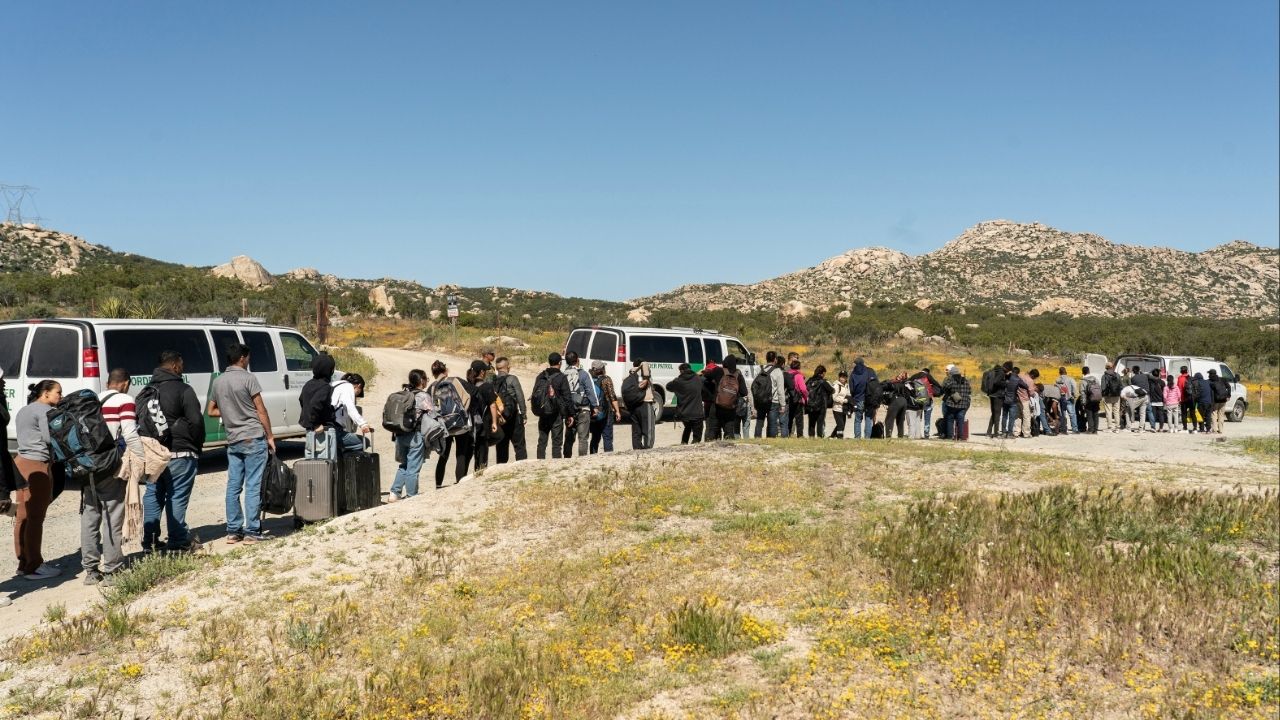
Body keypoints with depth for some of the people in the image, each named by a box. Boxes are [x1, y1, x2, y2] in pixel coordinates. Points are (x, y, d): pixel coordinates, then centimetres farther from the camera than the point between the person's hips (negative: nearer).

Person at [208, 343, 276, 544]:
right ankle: (252, 531, -3)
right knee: (253, 486, -4)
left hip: (233, 441, 6)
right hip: (254, 439, -6)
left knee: (233, 486, 9)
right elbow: (261, 410, -9)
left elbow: (212, 411, 17)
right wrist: (270, 436, -4)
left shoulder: (218, 382, 10)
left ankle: (233, 531, 12)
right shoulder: (248, 378, -8)